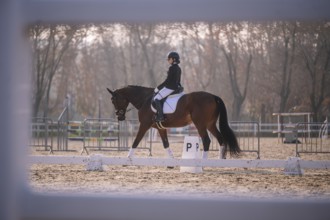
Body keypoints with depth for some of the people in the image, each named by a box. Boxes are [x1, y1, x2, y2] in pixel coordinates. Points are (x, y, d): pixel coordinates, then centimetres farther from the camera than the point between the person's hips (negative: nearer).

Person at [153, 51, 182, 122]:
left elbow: (167, 80, -17)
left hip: (170, 88, -10)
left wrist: (158, 88, -8)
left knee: (156, 98, -11)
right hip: (176, 87, 10)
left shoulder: (172, 68, -16)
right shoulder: (178, 68, 13)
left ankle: (160, 116, -17)